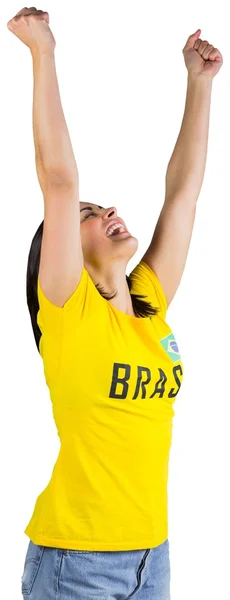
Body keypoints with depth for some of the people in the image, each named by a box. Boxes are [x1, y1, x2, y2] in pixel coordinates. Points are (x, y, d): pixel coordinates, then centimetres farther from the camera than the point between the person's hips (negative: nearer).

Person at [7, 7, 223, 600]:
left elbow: (184, 187, 6)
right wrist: (43, 54, -17)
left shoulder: (151, 306, 4)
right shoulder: (69, 312, -10)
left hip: (152, 552, 6)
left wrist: (200, 81, 9)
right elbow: (59, 179, -18)